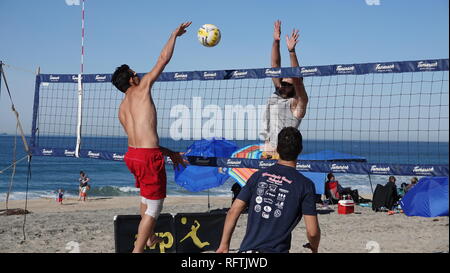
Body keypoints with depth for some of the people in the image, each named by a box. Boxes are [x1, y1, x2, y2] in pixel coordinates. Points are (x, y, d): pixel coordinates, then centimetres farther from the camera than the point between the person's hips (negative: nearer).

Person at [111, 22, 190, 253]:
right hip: (148, 157, -9)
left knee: (146, 196, 31)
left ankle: (149, 238, 45)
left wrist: (169, 152, 26)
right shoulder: (141, 89, -2)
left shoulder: (122, 108, 18)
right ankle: (138, 250, -2)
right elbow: (164, 59, 0)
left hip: (132, 154, 9)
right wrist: (175, 34, 14)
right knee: (154, 207, 0)